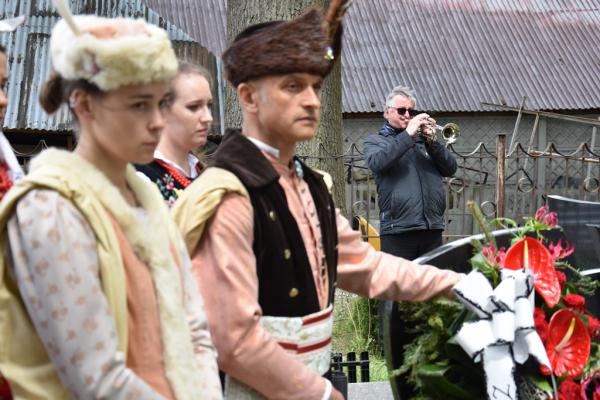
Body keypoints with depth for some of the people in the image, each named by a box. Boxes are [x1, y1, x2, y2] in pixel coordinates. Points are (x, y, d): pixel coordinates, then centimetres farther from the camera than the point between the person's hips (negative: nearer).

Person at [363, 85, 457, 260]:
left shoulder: (423, 139, 20)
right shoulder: (375, 140, 11)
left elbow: (450, 169, 10)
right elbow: (377, 163, -12)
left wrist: (432, 142, -5)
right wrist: (408, 134, -12)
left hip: (432, 228, 4)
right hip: (398, 229, -4)